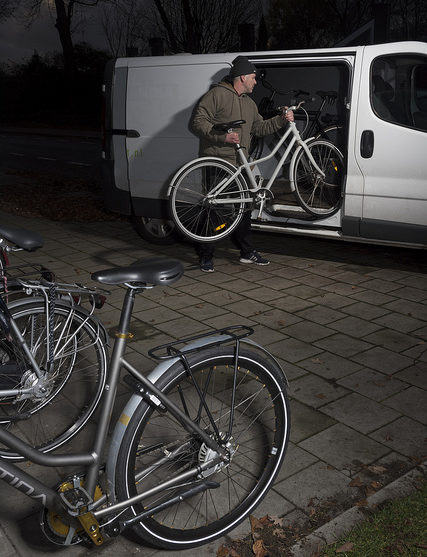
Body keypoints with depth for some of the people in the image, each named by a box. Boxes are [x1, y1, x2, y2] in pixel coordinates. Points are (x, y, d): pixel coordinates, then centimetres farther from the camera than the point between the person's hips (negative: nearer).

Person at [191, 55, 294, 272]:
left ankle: (247, 251, 22)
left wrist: (281, 120, 12)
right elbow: (198, 122, -10)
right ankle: (206, 256, 5)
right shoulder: (217, 95, -4)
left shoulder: (249, 103, 22)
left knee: (243, 208, 11)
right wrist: (222, 136, -22)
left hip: (239, 165, 8)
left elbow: (260, 127, 26)